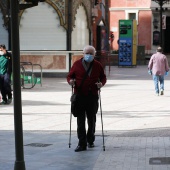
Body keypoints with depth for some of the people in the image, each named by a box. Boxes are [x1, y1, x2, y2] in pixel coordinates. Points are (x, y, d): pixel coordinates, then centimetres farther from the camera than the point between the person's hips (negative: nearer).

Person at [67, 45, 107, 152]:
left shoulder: (98, 65, 7)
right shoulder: (77, 64, 2)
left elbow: (103, 77, 16)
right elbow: (70, 76, 8)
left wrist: (102, 83, -6)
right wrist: (70, 81, -15)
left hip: (93, 96, 2)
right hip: (80, 96, -2)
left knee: (92, 120, 12)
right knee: (80, 121, -4)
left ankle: (90, 140, 30)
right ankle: (82, 144, -2)